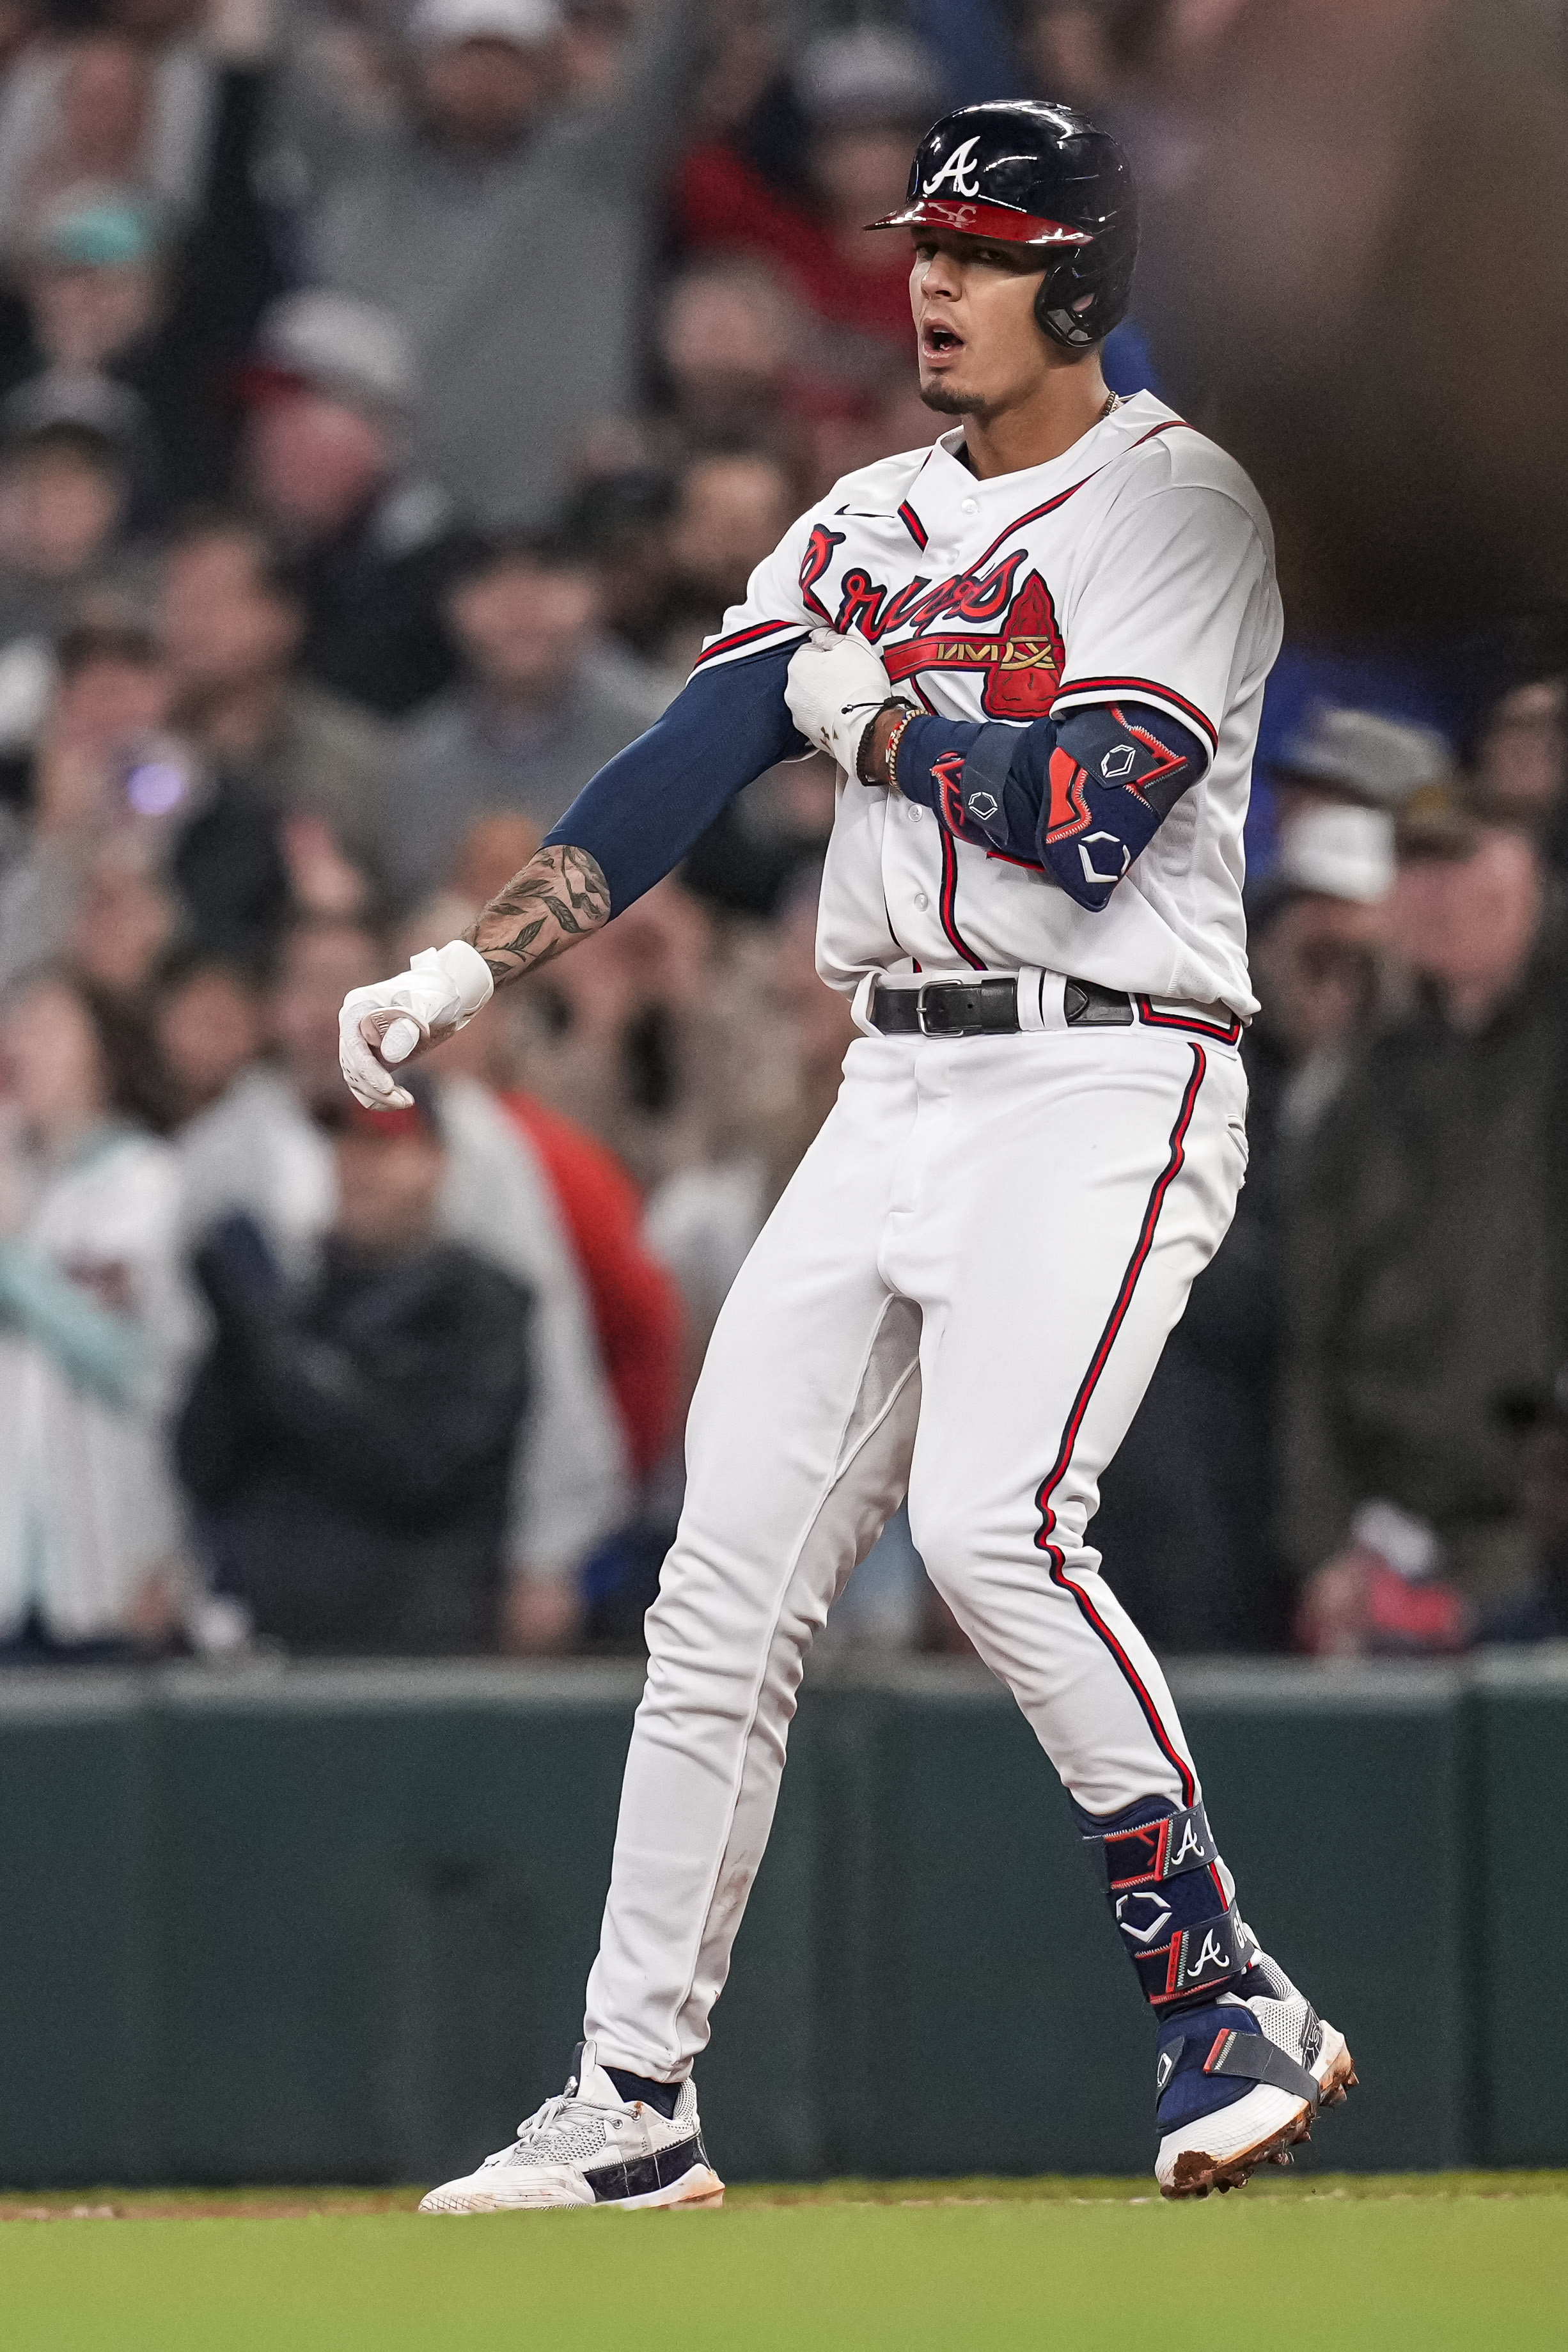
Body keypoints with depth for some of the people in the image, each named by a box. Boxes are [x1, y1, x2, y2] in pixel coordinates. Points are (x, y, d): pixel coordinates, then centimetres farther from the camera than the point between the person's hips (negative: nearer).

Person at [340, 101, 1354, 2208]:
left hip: (1104, 1083, -7)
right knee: (725, 1582, 3)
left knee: (993, 1521, -26)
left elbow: (1089, 819, -18)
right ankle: (633, 2103, 8)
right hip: (895, 1091, 7)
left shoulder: (1178, 503, -5)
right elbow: (683, 772, 8)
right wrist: (471, 966, -4)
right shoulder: (868, 528, 17)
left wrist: (862, 714, -3)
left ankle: (1228, 2005, -15)